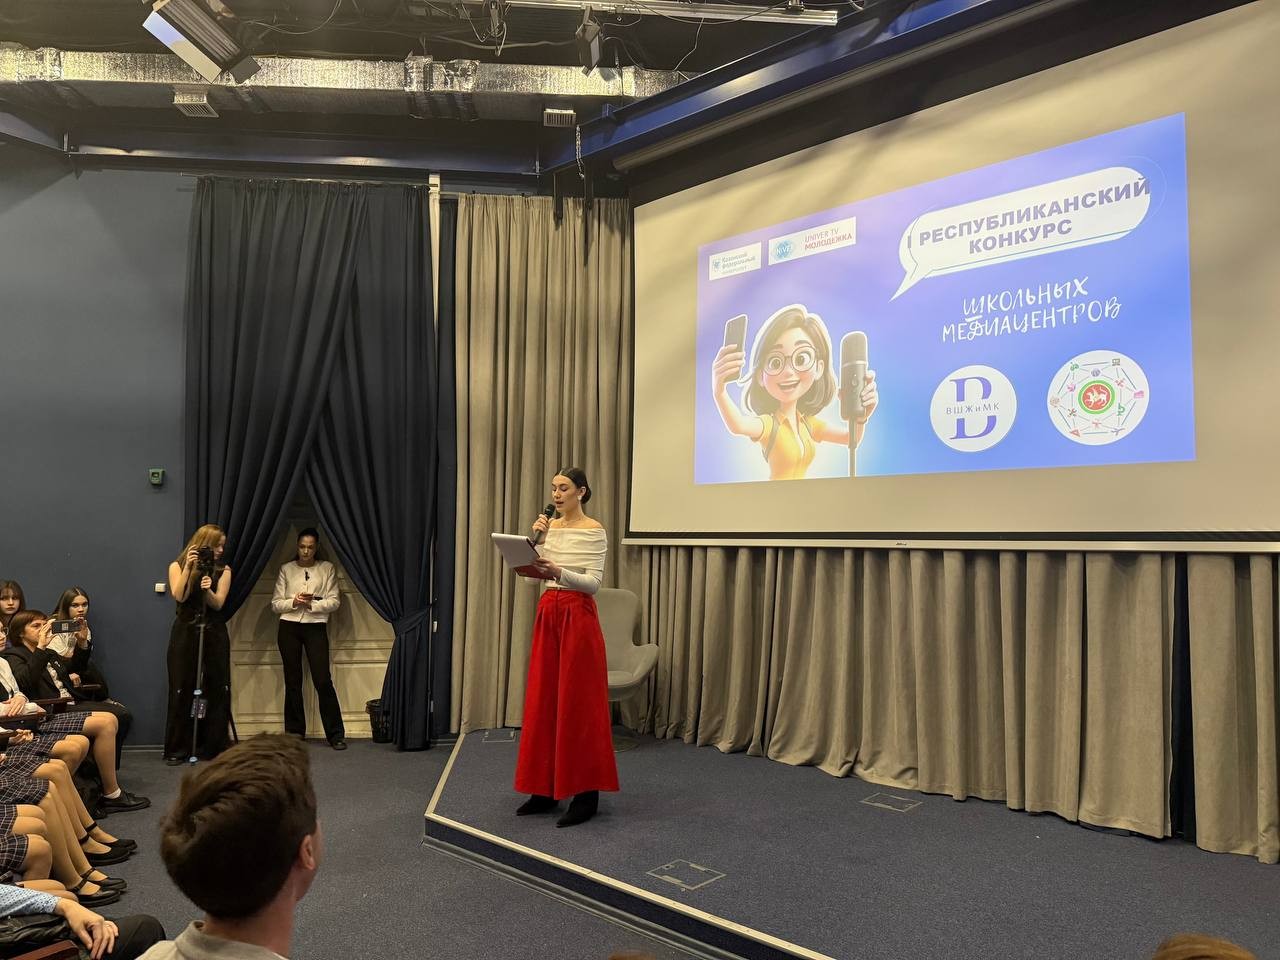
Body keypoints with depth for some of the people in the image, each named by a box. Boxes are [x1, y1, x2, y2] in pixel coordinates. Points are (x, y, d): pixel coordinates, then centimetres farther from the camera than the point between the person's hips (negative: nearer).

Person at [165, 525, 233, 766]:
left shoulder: (223, 570, 5)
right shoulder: (177, 566, 4)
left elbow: (218, 603, -6)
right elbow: (179, 596, -11)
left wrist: (208, 590, -25)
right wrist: (188, 567, -15)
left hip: (214, 633, 1)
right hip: (185, 633, -1)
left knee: (216, 690, 1)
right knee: (182, 690, 1)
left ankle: (214, 746, 9)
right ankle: (178, 748, 8)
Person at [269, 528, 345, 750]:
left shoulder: (327, 568, 5)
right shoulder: (286, 569, 8)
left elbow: (334, 602, 0)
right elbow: (275, 604, 4)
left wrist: (312, 604, -15)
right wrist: (294, 602, -13)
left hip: (316, 628, -1)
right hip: (289, 628, 2)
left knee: (323, 680, -7)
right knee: (292, 682, 6)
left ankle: (335, 735, -1)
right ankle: (294, 733, 15)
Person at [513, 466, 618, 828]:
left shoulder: (594, 531, -9)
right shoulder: (550, 526, 11)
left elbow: (593, 582, -15)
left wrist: (558, 572, -30)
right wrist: (535, 540, -6)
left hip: (578, 617, -7)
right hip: (547, 614, 7)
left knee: (578, 702, -4)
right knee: (544, 699, 8)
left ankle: (586, 794, 5)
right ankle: (546, 790, 18)